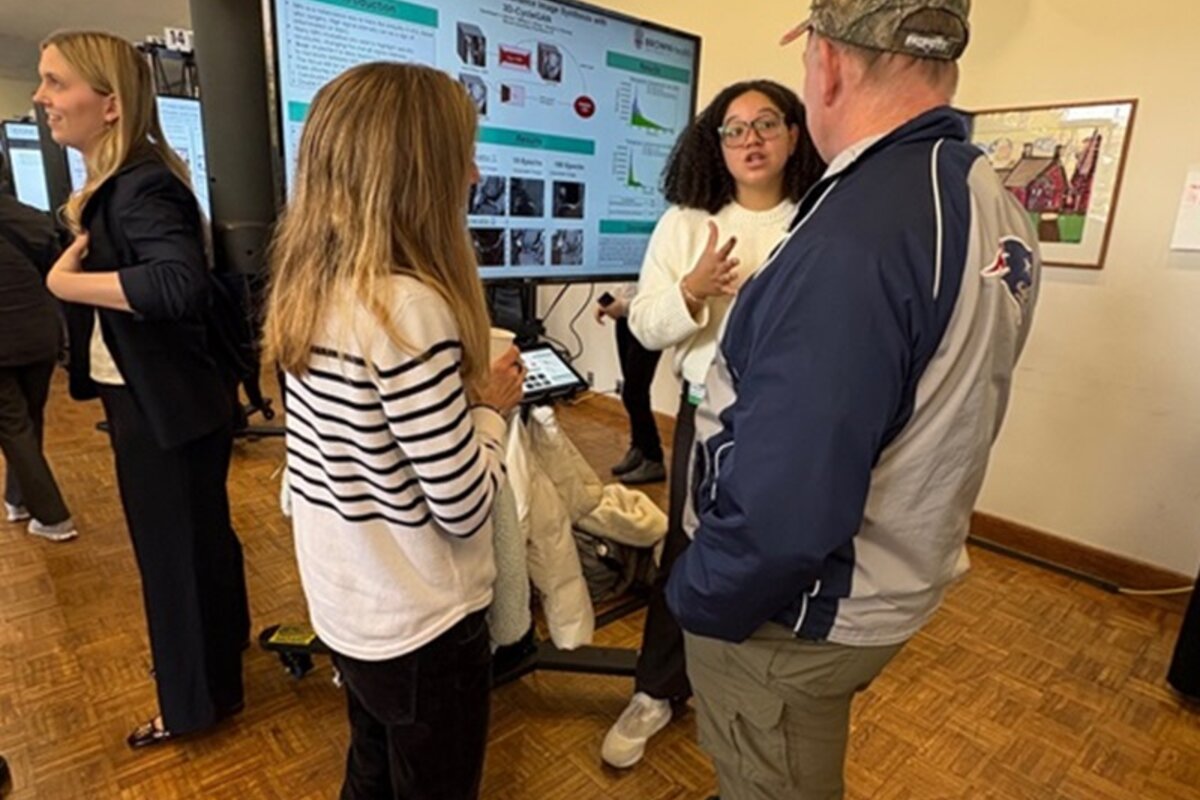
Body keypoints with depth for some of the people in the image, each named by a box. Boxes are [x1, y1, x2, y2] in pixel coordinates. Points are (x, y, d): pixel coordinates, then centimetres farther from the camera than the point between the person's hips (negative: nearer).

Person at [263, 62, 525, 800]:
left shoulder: (312, 282, -2)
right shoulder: (407, 305, -29)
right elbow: (464, 506, -24)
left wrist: (466, 381, 1)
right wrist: (492, 402, -9)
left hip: (344, 602, 7)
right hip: (419, 624, -7)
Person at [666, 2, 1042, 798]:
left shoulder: (855, 233, -32)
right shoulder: (999, 210, -1)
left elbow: (783, 499, -33)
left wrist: (696, 597, -17)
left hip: (795, 610, -8)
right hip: (898, 580, 8)